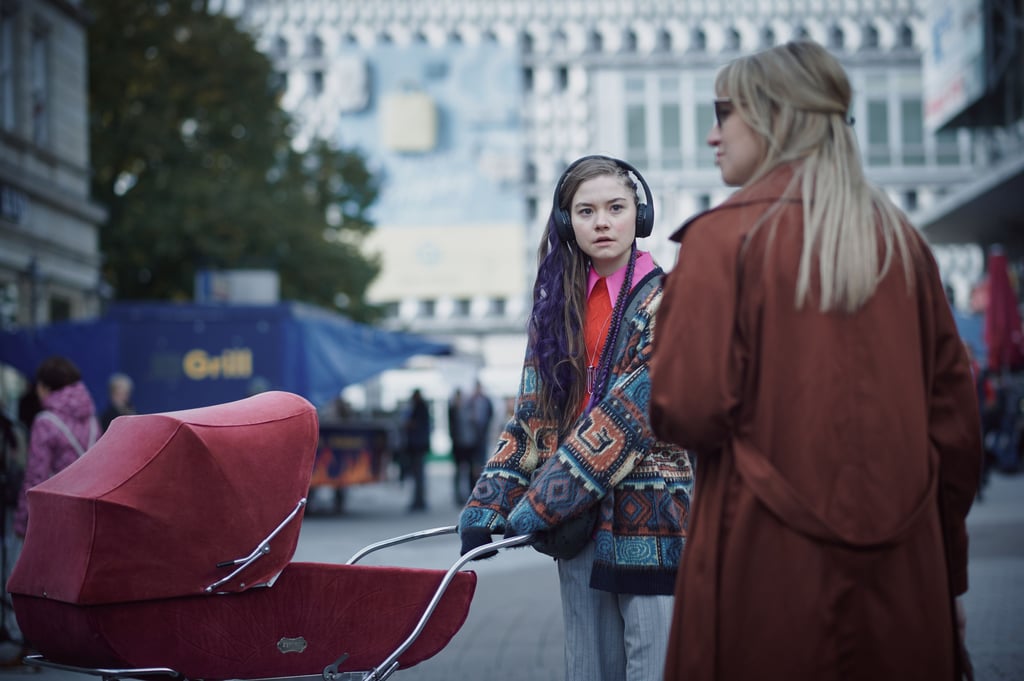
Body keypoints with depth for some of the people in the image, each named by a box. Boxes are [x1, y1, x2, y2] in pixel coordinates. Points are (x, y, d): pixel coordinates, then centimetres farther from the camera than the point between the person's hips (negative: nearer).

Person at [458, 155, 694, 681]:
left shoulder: (664, 302, -6)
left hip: (650, 520, -5)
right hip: (579, 523, 5)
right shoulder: (557, 305, 12)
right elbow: (531, 417, 10)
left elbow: (628, 415, -15)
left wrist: (541, 505, -17)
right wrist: (486, 506, -3)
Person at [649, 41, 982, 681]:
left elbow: (689, 411, -15)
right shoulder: (902, 240, 8)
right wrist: (949, 572, 19)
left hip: (768, 574, -4)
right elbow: (956, 417, 11)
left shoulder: (723, 235, -7)